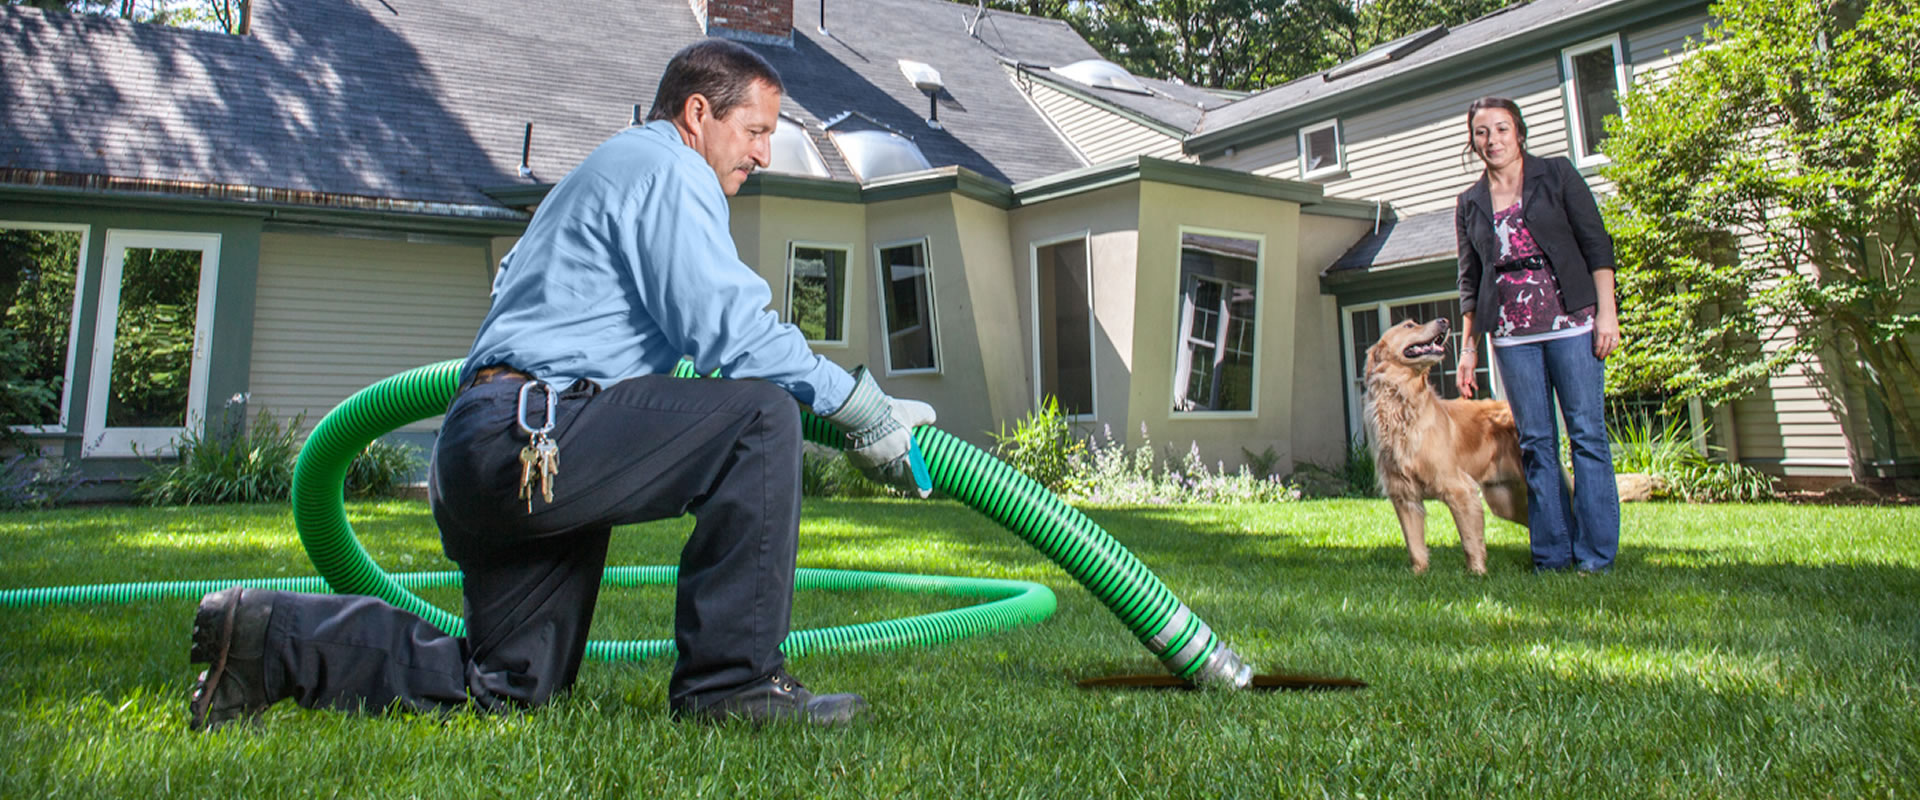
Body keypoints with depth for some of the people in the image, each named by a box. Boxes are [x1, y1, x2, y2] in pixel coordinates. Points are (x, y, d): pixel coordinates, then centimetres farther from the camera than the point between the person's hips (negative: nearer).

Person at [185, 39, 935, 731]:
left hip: (477, 448, 11)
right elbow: (726, 324, -17)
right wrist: (860, 406, -12)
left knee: (511, 685, 15)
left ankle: (279, 635, 15)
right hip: (532, 437, -10)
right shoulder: (666, 167, -4)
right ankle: (731, 679, -17)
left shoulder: (602, 168, 29)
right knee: (758, 417, -20)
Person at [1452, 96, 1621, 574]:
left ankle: (1595, 554, 2)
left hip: (1571, 323, -3)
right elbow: (1470, 281, 15)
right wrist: (1467, 347, 10)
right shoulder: (1470, 203, 13)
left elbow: (1596, 243, 2)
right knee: (1535, 443, 3)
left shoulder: (1556, 175, 6)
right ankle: (1552, 554, 9)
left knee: (1587, 432, -4)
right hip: (1512, 334, 3)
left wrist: (1606, 311, -8)